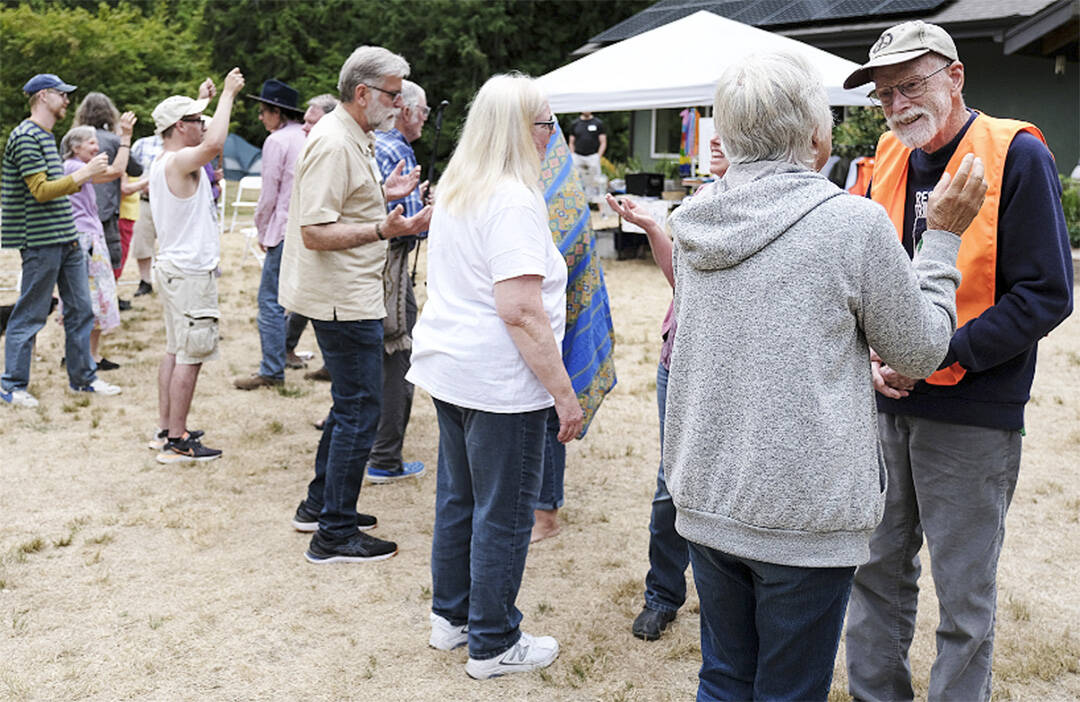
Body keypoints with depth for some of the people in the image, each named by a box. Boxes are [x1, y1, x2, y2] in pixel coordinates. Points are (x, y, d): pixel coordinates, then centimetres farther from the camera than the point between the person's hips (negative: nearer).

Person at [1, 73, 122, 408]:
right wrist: (82, 174, -19)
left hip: (66, 239, 9)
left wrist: (85, 175, 16)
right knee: (30, 315, -1)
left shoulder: (46, 136, 18)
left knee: (80, 310, 12)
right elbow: (41, 191, -19)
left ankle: (83, 377, 22)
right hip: (41, 241, -9)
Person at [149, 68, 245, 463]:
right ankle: (177, 442, -4)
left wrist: (204, 100, 34)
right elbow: (214, 143, -37)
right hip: (191, 273, -11)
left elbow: (205, 141, 35)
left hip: (174, 268, 11)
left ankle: (167, 428, 23)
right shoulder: (179, 161, -17)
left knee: (175, 351, 16)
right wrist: (227, 94, -25)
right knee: (189, 357, -7)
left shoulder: (163, 162, 13)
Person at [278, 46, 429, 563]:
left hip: (351, 296, 11)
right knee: (358, 412, -5)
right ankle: (335, 534, 5)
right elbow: (315, 233, -24)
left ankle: (319, 504, 32)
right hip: (344, 300, -11)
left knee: (351, 405, 19)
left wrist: (382, 194, 14)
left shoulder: (354, 139, 15)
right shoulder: (334, 144, -18)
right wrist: (385, 229, -29)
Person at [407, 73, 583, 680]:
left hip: (449, 368, 10)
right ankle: (494, 645, 17)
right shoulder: (513, 200, -18)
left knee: (458, 498, 19)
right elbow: (520, 311, -24)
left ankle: (451, 617, 34)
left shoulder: (455, 189, 12)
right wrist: (564, 392, -20)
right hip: (501, 380, -9)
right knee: (504, 514, 3)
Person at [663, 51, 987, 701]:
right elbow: (921, 351, -1)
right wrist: (942, 237, 7)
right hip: (804, 516, -5)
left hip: (707, 501, 6)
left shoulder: (695, 219, 2)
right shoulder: (855, 221, -15)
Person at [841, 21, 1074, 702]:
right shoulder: (889, 160, 8)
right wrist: (875, 354, -3)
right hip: (888, 406, 6)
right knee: (877, 570, 16)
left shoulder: (1018, 157, -10)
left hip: (972, 416, -5)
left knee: (963, 595, 7)